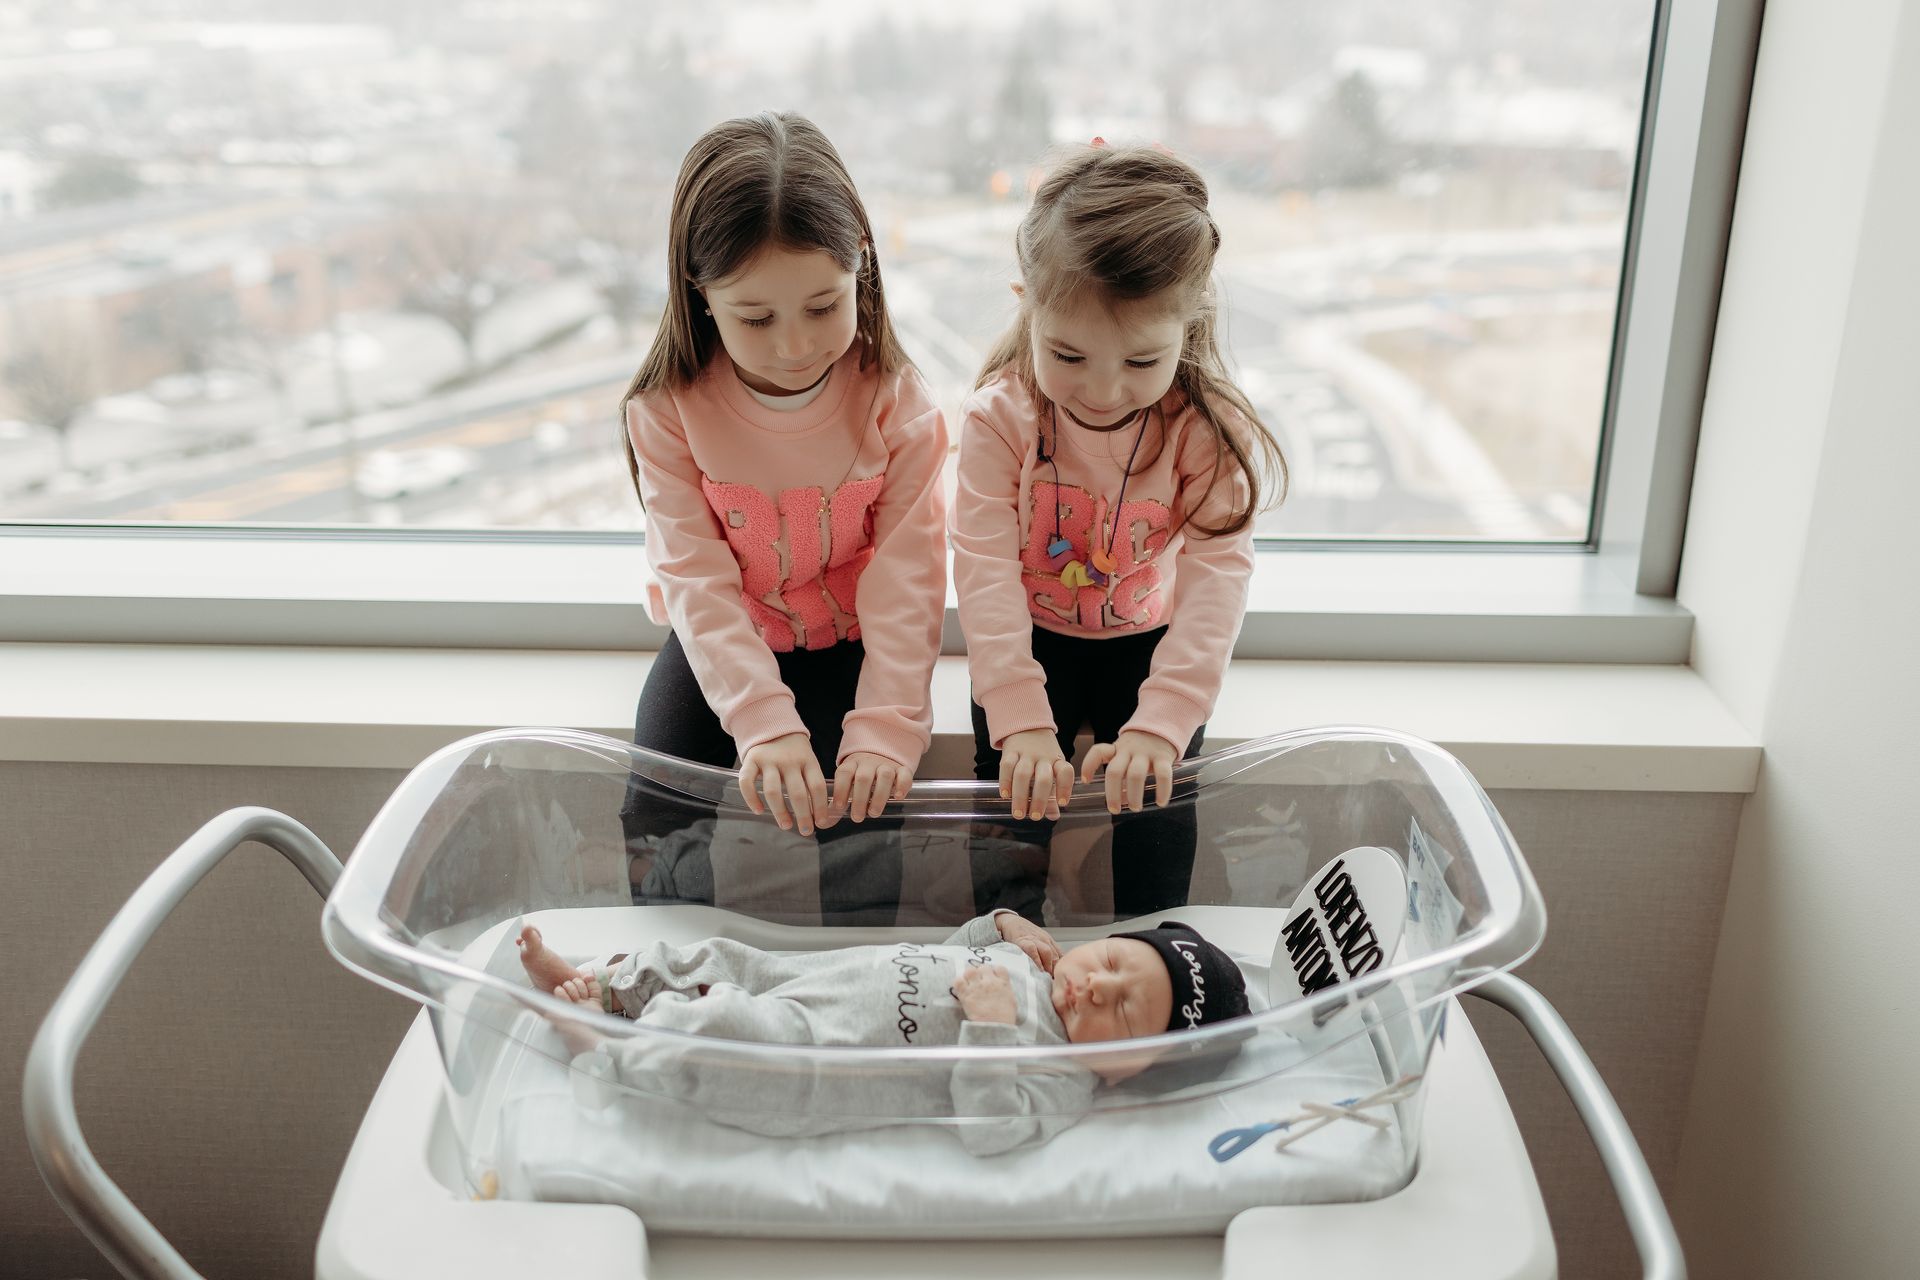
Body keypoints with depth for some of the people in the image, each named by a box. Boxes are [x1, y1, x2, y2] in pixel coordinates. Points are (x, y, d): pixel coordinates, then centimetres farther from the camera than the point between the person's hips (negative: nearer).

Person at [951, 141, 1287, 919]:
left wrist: (1161, 721, -39)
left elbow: (1216, 577, -28)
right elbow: (986, 571, -27)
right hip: (1031, 645, 0)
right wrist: (1020, 719, -36)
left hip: (1147, 643, 0)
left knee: (1155, 817, -1)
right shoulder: (999, 419, -23)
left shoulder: (1206, 431, -22)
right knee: (1017, 793, -1)